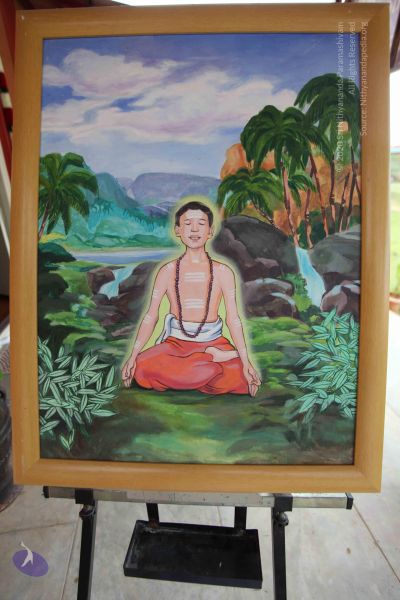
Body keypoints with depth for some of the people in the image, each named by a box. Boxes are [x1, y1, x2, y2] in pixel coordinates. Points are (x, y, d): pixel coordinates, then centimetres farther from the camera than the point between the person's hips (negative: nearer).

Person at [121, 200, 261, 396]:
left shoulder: (222, 272, 2)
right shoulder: (168, 271, 3)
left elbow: (233, 318, -1)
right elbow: (151, 316, 2)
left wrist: (245, 361, -8)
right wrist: (133, 356, -6)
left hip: (212, 342, 0)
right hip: (175, 342, 0)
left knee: (239, 378, -28)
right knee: (144, 367, -29)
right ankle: (216, 359, -13)